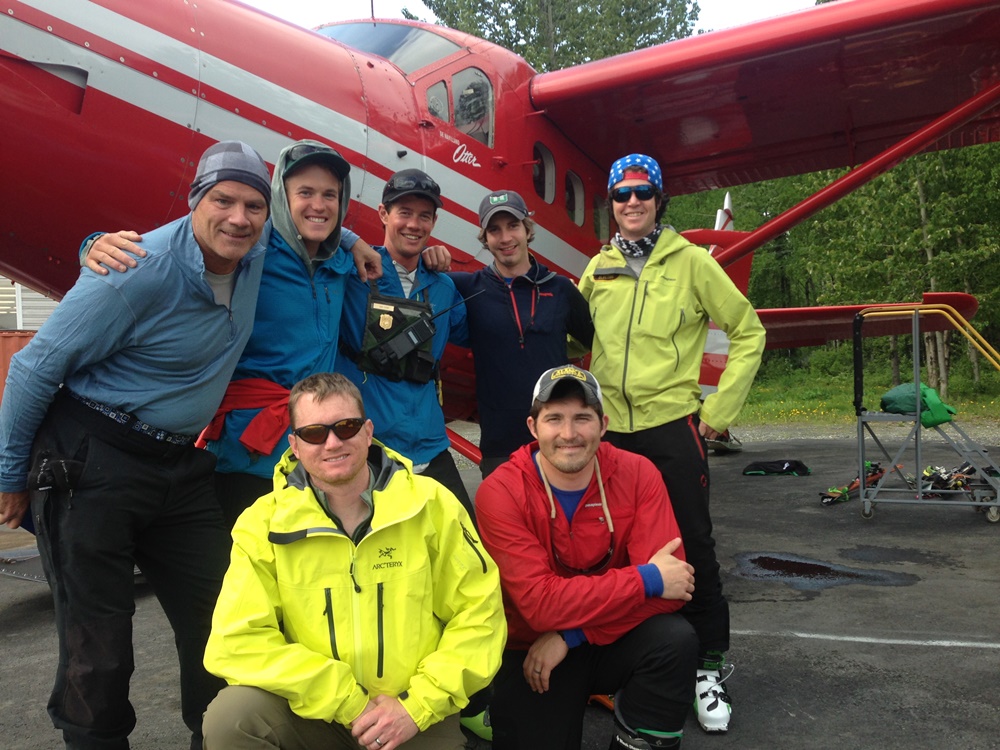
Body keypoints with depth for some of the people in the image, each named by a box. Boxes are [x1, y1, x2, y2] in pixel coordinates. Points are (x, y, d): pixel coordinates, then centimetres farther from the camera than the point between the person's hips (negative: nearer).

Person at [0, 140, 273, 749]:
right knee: (98, 643, 2)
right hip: (92, 465, -6)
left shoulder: (255, 257, -2)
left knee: (220, 623, 10)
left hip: (182, 469, 6)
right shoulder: (137, 273, -20)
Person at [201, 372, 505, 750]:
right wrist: (350, 703, -15)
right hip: (312, 713, 0)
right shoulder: (264, 523, -7)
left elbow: (480, 613, -4)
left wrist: (419, 706, -12)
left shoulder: (431, 504, -7)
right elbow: (238, 643, -12)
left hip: (416, 719, 0)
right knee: (229, 718, -23)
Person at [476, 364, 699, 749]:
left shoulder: (637, 474, -12)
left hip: (615, 641, 1)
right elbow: (540, 603, -25)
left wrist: (571, 634, -23)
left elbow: (669, 588, -18)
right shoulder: (500, 492, -18)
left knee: (676, 639, -25)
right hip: (532, 650, -1)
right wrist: (646, 580, -25)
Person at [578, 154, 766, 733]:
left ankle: (711, 664, 21)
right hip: (611, 429, 4)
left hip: (673, 426, -3)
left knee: (692, 546, 3)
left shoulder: (689, 260, -3)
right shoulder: (598, 269, 8)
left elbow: (748, 333, -2)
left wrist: (719, 411, -6)